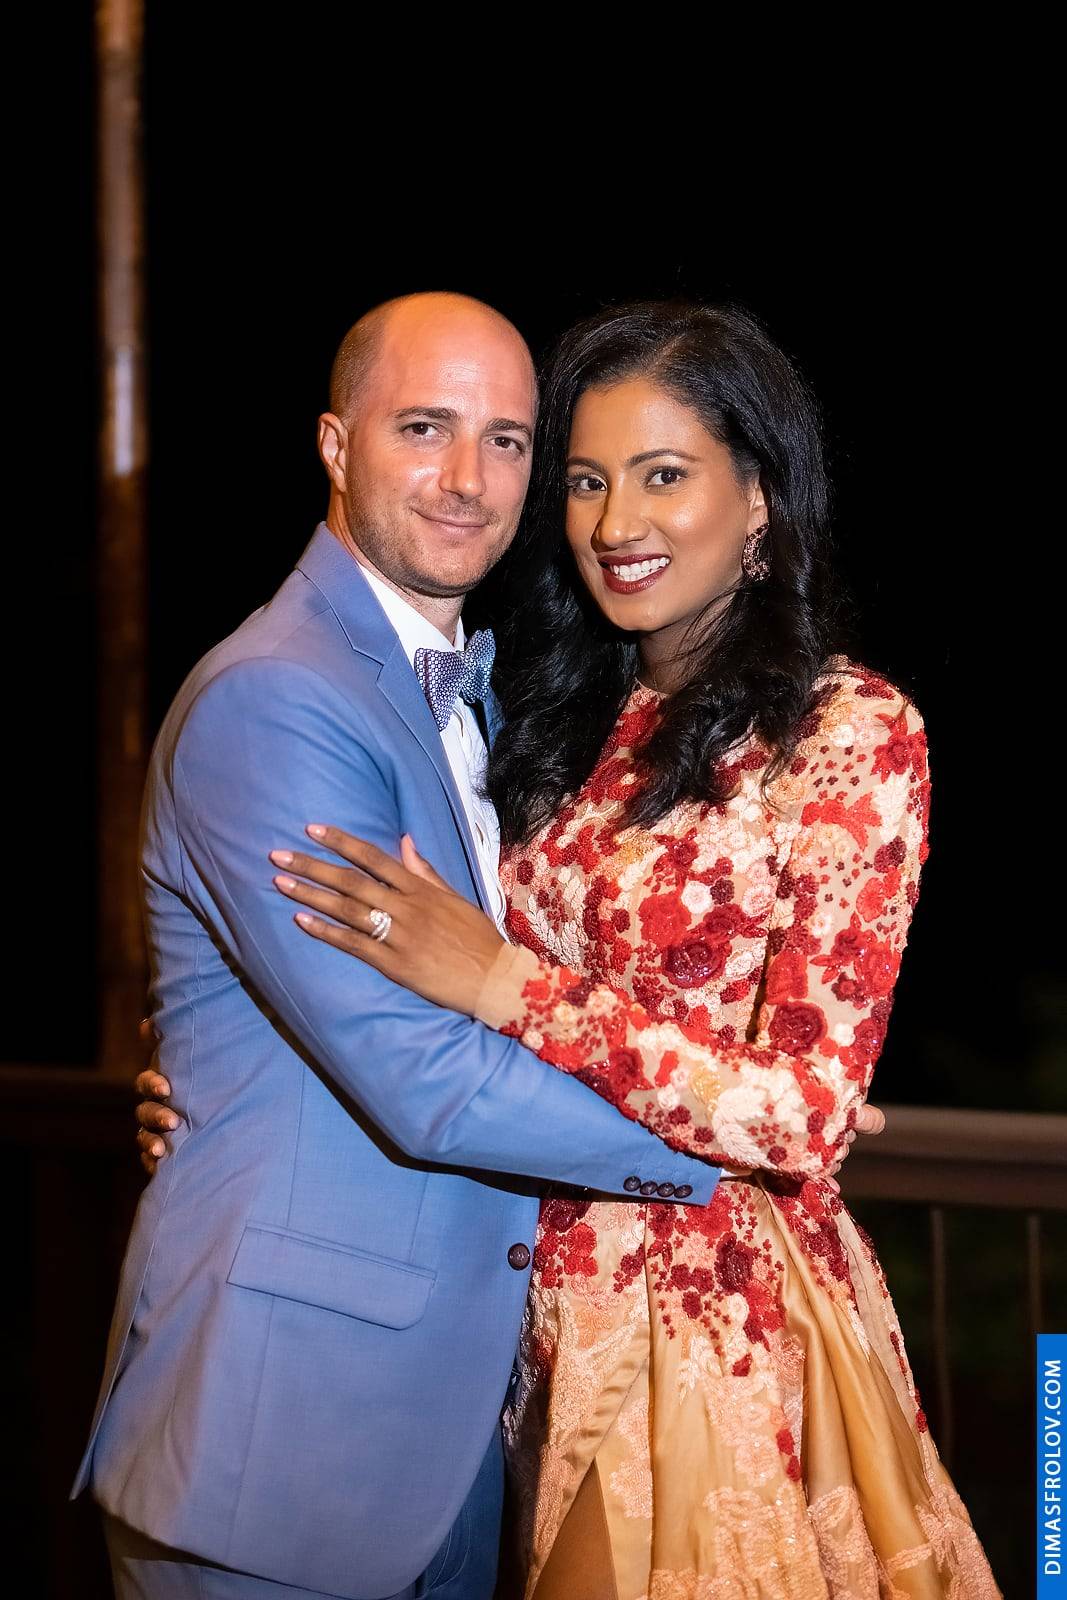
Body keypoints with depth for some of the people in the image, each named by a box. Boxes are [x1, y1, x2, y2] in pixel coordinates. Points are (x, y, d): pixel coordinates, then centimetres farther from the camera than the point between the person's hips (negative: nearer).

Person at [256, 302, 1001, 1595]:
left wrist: (505, 985, -24)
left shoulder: (850, 733, -11)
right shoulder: (572, 723, 7)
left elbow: (807, 1114, -19)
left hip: (725, 1318, -5)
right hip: (554, 1312, 6)